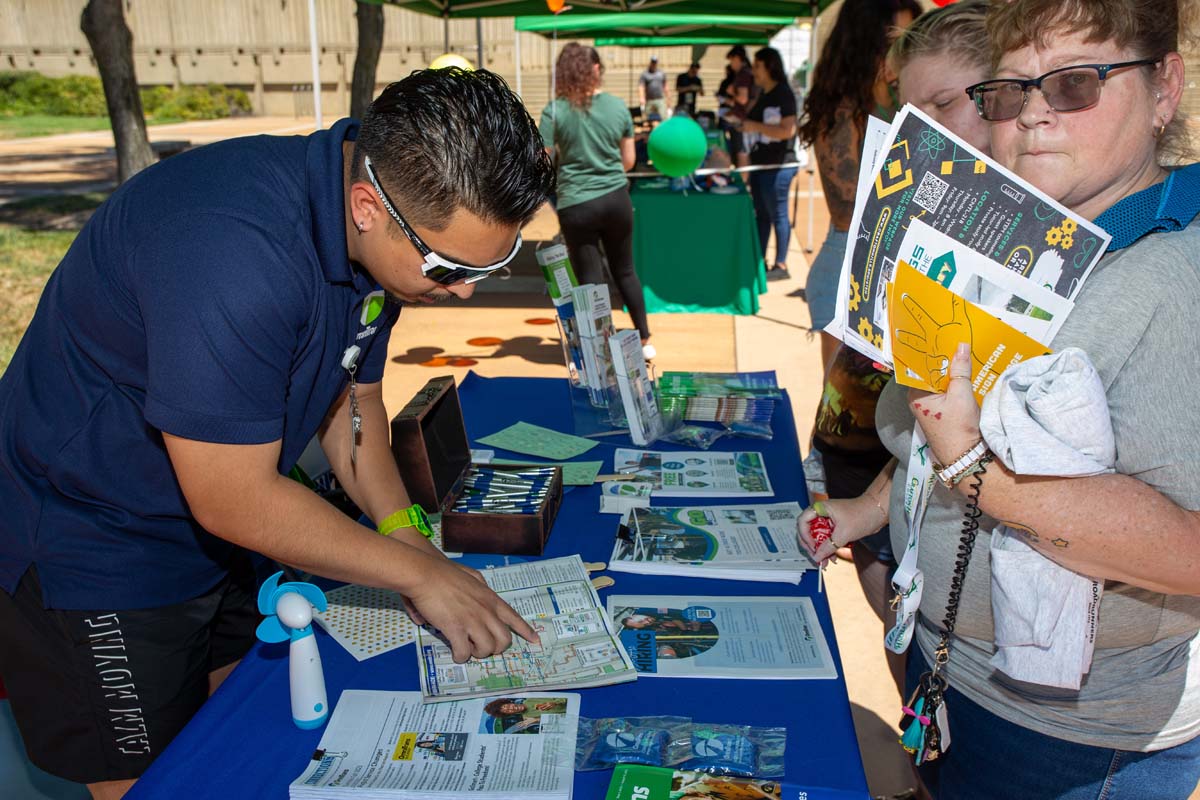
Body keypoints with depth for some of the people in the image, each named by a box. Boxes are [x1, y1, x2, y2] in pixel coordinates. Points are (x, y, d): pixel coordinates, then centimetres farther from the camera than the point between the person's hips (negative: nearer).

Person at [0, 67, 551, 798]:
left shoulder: (389, 230, -9)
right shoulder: (232, 250, -36)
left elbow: (353, 394, 4)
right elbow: (233, 500, -30)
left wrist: (410, 539, -7)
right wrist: (418, 571, -20)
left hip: (217, 545, 7)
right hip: (90, 554, -7)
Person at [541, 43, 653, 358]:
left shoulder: (555, 111, -9)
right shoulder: (618, 107, 2)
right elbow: (628, 161, 8)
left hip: (576, 206, -3)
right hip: (617, 199, 3)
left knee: (592, 280, 5)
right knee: (625, 271, 20)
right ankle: (645, 340, 29)